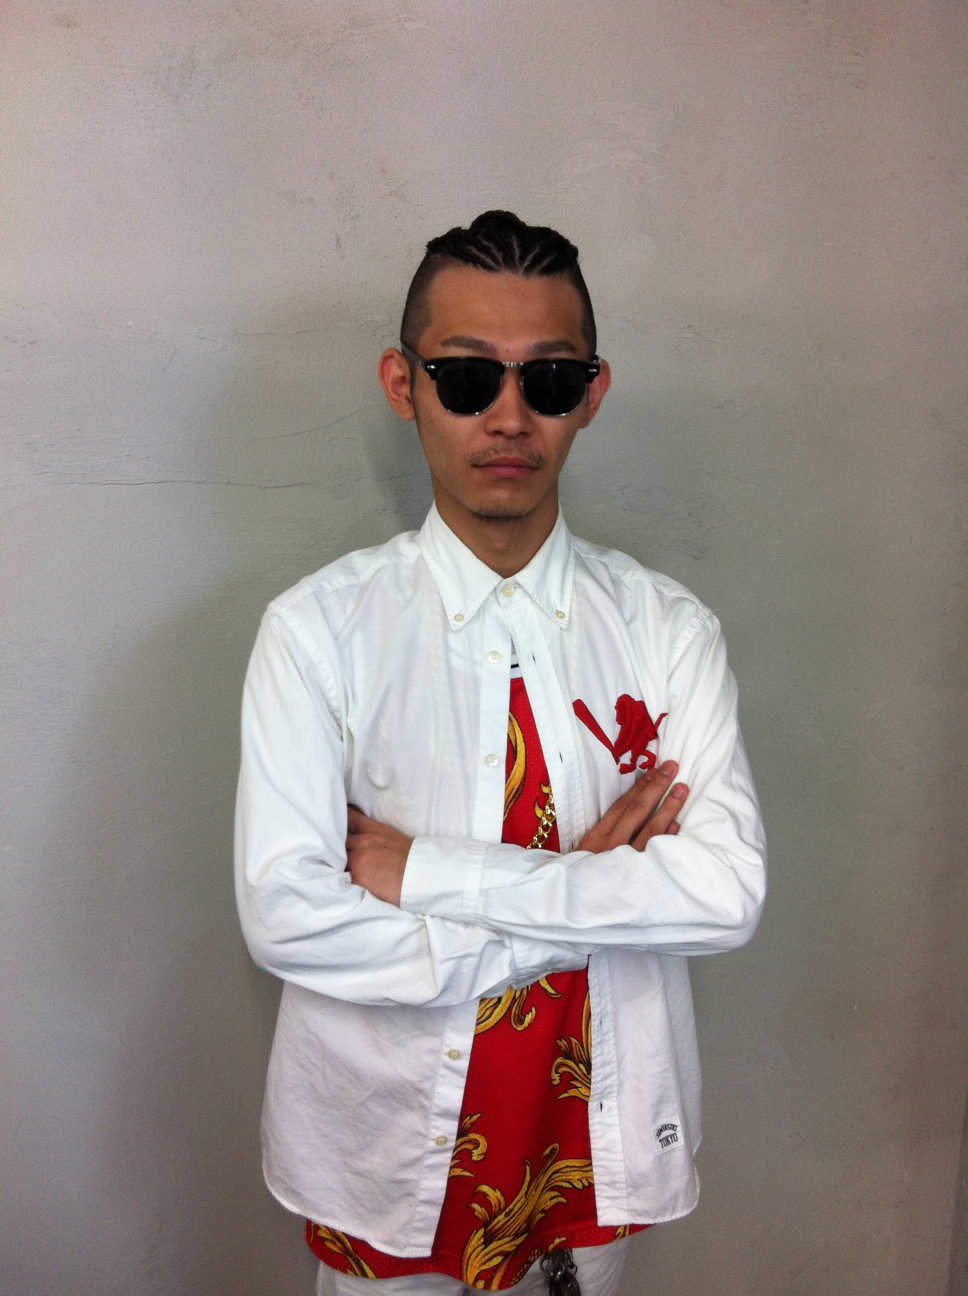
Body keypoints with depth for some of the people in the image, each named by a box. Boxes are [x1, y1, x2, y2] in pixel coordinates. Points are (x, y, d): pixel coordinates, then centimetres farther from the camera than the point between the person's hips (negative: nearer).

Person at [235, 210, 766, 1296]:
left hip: (599, 1133, 2)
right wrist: (594, 898, -20)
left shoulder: (667, 627, -7)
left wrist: (427, 870, -23)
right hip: (384, 1136, -1)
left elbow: (728, 890, -18)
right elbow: (284, 913, -21)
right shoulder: (319, 628, -13)